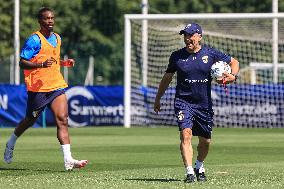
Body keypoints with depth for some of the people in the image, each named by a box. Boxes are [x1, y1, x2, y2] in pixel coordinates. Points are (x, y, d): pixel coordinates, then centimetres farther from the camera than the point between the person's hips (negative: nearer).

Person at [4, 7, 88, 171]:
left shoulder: (57, 38, 12)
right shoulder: (34, 40, -11)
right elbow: (22, 63, -15)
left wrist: (65, 62, 8)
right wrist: (42, 65, -28)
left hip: (57, 85, 5)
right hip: (38, 88, -5)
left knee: (63, 120, -11)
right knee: (30, 120, 11)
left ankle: (68, 160, -18)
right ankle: (11, 144, 40)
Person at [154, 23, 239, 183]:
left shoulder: (210, 53, 0)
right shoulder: (177, 56, 2)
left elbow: (234, 62, 11)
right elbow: (167, 78, 15)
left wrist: (233, 76, -9)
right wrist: (158, 99, 20)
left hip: (204, 104, 2)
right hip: (183, 102, -2)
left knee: (205, 141, 11)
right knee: (186, 134, -21)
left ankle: (199, 167, 38)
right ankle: (189, 172, -24)